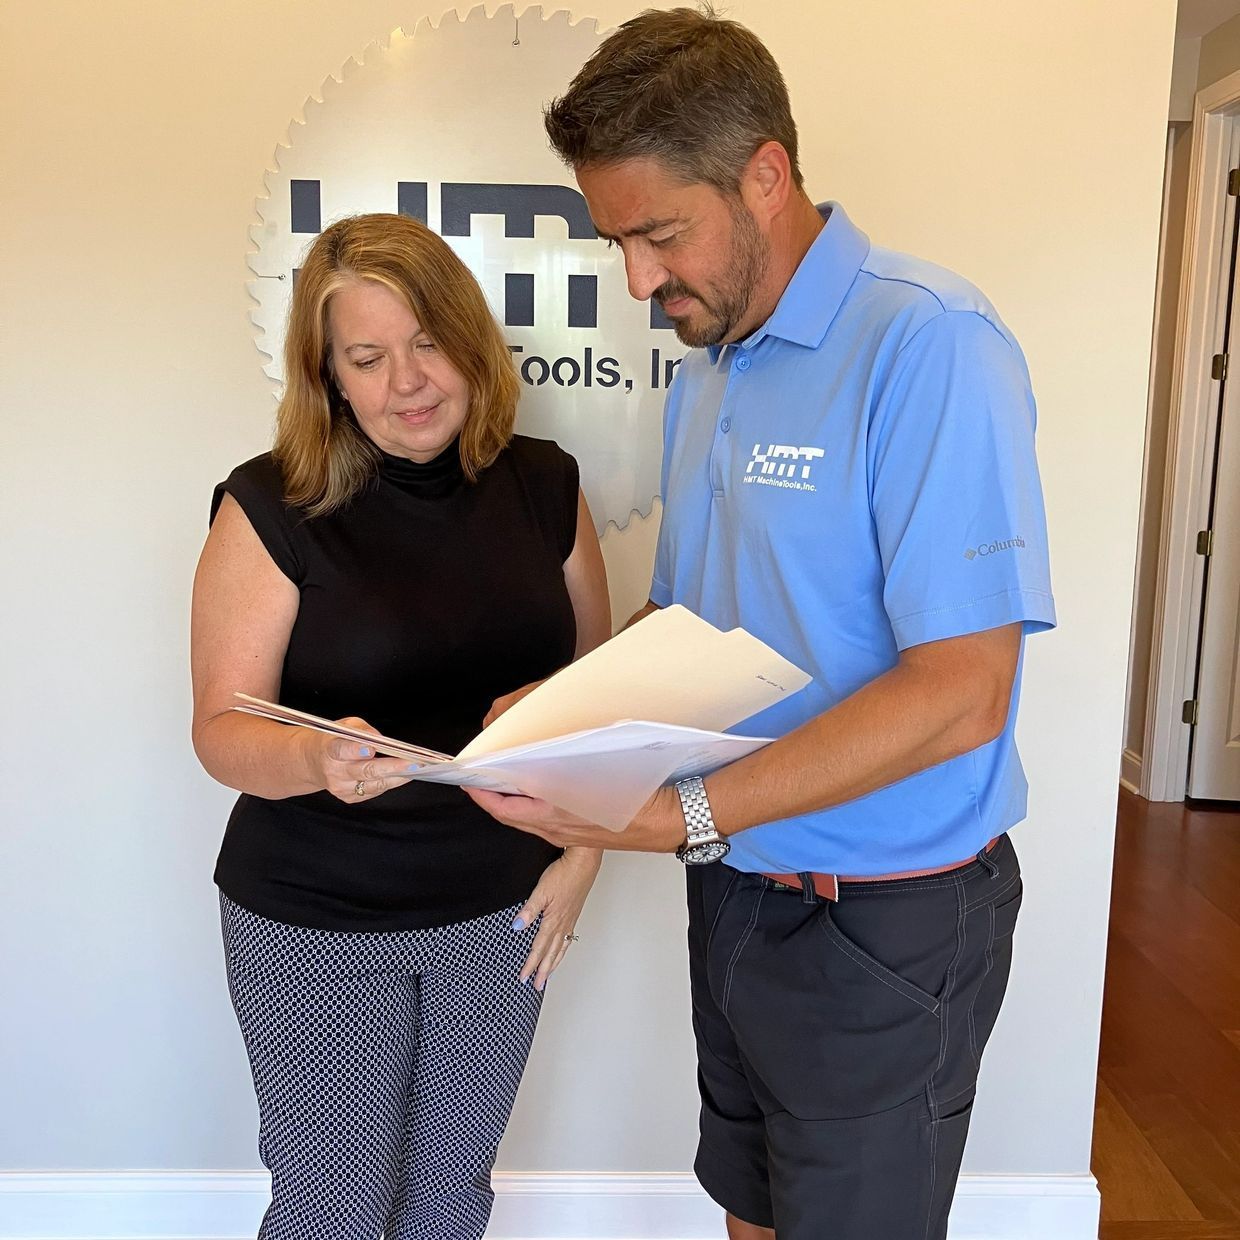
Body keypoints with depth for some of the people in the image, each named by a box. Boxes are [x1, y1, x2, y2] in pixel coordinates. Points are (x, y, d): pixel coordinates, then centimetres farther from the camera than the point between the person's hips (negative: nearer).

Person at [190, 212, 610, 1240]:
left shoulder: (543, 485, -2)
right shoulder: (271, 508, -13)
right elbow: (223, 729, -13)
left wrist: (584, 846, -2)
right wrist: (319, 759, -34)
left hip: (501, 912, 3)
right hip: (317, 930, -3)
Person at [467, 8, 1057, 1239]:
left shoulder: (929, 344, -20)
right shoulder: (704, 369, 8)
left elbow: (959, 693, -25)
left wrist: (686, 814, -29)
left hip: (882, 924, -7)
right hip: (737, 894, 7)